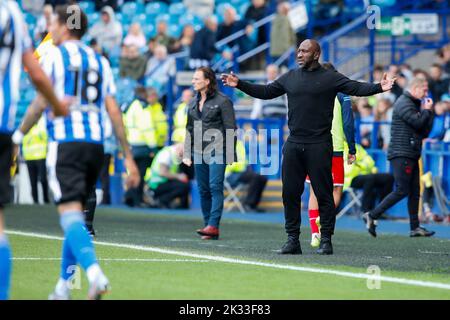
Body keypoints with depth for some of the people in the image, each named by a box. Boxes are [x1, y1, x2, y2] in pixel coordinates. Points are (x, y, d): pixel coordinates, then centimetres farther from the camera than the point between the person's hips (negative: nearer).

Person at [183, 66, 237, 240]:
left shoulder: (222, 101, -4)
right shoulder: (193, 103, 15)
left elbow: (230, 128, -6)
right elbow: (189, 130, 20)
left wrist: (230, 154, -10)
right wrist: (187, 153, 13)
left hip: (217, 150, -7)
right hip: (199, 152, 7)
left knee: (215, 187, -14)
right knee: (203, 190, 6)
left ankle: (213, 225, -20)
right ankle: (209, 229, 10)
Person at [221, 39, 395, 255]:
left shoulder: (330, 78, 0)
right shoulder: (290, 77, 14)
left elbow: (357, 88, -8)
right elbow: (266, 92, 20)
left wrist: (379, 88, -25)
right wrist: (239, 84, 15)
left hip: (319, 145, -4)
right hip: (293, 145, 5)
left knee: (323, 193, -2)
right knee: (290, 193, 5)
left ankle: (326, 239, 5)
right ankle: (292, 239, 12)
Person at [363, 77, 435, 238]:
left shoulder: (414, 104, 23)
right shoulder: (404, 103, -9)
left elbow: (425, 131, 21)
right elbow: (418, 122, -22)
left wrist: (428, 112, 10)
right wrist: (427, 110, -4)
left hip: (411, 155, 10)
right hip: (401, 154, -10)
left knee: (414, 192, 7)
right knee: (402, 191, -12)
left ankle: (415, 227, 8)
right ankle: (372, 215, -7)